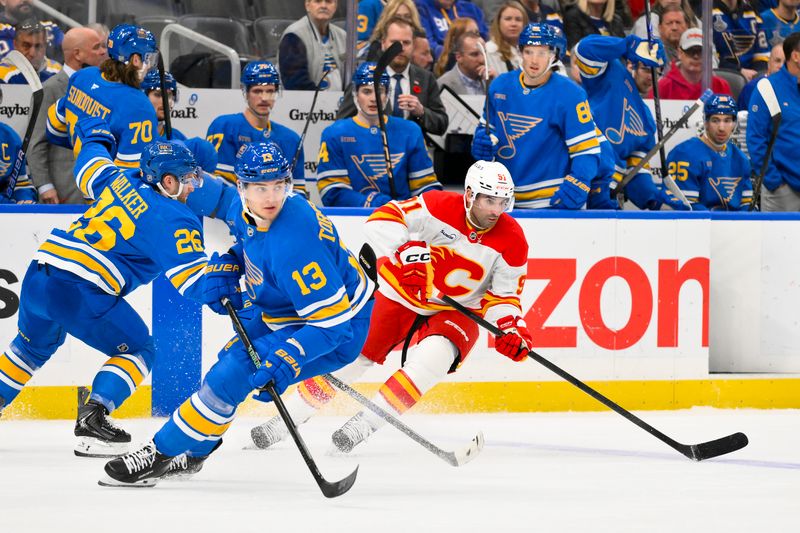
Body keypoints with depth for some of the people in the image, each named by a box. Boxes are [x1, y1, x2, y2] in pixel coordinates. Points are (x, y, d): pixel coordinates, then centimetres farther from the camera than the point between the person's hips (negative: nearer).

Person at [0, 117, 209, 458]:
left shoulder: (120, 180, 14)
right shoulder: (174, 221, -7)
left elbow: (90, 151, 34)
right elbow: (193, 282, -15)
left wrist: (92, 131, 52)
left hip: (38, 275, 8)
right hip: (81, 292, -8)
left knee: (34, 345, 33)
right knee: (137, 350, 9)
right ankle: (91, 421, -8)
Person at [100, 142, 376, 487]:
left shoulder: (293, 243, -36)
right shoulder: (249, 211, -9)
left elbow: (330, 320, -34)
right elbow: (242, 239, 18)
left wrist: (285, 362, -42)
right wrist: (223, 268, 0)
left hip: (340, 329, -10)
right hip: (288, 314, 10)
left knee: (232, 373, -16)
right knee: (232, 356, 23)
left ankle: (161, 454, -2)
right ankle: (195, 451, 44)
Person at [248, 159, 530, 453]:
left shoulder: (512, 240, -14)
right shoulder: (441, 206, -21)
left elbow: (504, 295, -5)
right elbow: (382, 220, -24)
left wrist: (511, 328, -22)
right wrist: (406, 251, -38)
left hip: (455, 313, 0)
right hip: (403, 295, 0)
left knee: (434, 357, -30)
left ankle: (366, 423, -20)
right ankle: (288, 418, 14)